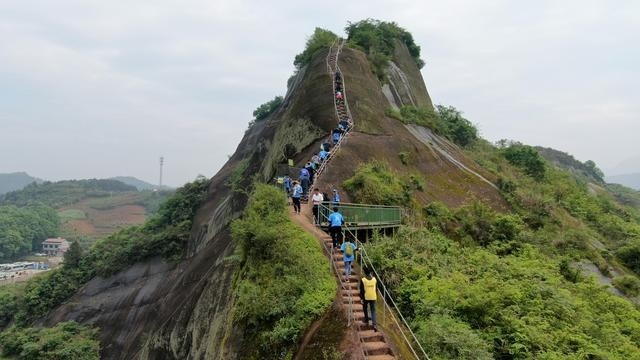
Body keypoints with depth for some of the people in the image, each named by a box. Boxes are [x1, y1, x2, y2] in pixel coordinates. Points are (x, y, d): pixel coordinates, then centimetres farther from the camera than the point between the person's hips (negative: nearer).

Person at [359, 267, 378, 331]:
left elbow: (362, 290, -9)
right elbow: (376, 288, 10)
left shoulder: (363, 280, -12)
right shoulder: (374, 279, -2)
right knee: (373, 310, 5)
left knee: (365, 309, 22)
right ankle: (374, 324, -10)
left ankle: (366, 321, 33)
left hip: (366, 297, -2)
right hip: (373, 297, 2)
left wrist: (361, 298, -2)